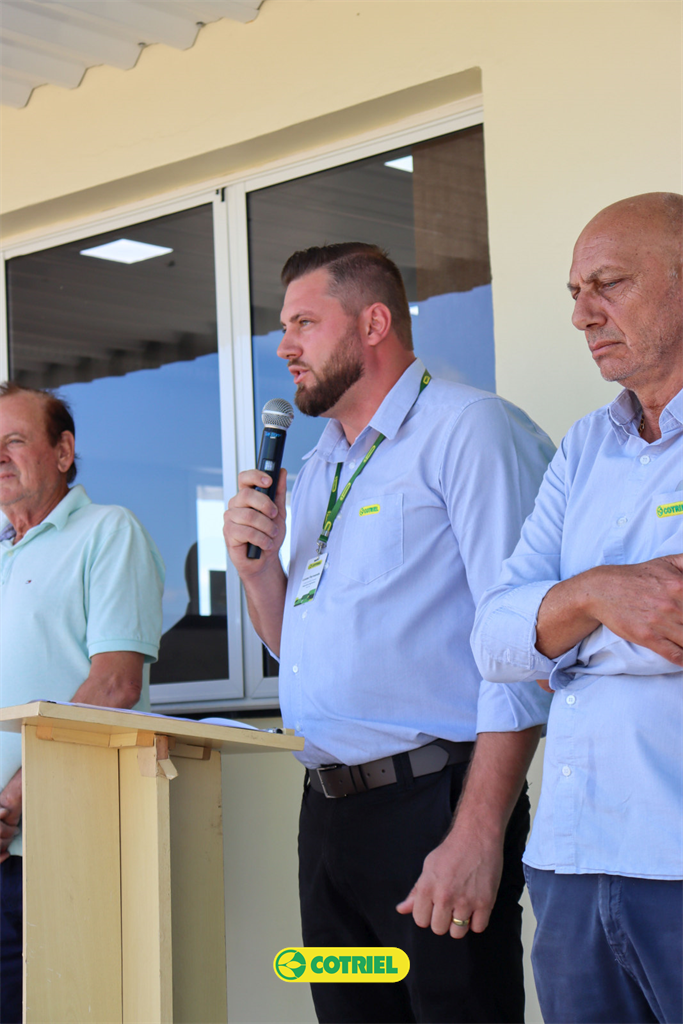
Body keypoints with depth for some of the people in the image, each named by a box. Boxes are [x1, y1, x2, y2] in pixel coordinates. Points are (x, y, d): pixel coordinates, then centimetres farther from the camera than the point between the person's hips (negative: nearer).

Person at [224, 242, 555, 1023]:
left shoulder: (468, 430, -8)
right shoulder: (318, 467, 19)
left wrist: (478, 835, -22)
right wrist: (257, 567, 5)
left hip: (429, 804, -8)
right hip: (328, 810, 8)